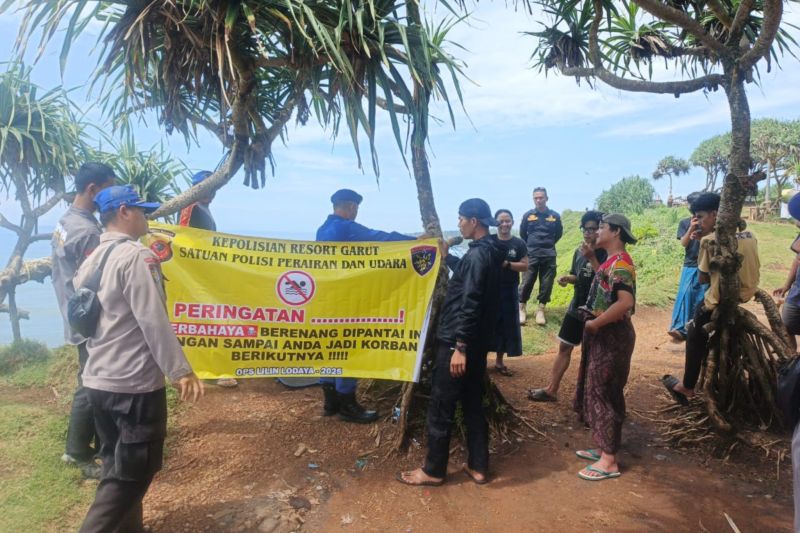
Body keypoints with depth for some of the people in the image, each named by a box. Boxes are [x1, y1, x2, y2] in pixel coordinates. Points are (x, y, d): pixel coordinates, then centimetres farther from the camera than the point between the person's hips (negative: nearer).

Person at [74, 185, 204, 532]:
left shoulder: (91, 260, 10)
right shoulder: (137, 256, -16)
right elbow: (153, 321, -21)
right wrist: (180, 370, -19)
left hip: (97, 381, 9)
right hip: (134, 384, -9)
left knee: (117, 466, 20)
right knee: (134, 470, 3)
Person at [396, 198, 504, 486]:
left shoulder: (477, 254, -18)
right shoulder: (489, 252, 11)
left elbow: (469, 304, -24)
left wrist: (459, 346, -25)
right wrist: (447, 256, 39)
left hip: (456, 342, -10)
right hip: (477, 343, 10)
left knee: (440, 408, 2)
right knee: (473, 405, 16)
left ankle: (433, 470, 14)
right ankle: (478, 467, 24)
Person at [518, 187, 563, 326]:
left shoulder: (555, 216, 0)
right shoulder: (528, 215, -1)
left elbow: (559, 233, 16)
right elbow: (522, 234, 14)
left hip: (549, 255, 1)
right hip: (531, 255, -1)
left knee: (546, 284, 4)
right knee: (527, 282, -3)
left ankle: (541, 310, 14)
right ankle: (522, 309, 8)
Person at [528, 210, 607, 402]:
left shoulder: (605, 254, -14)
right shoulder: (578, 252, 6)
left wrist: (591, 257, -28)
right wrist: (567, 278, -3)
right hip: (576, 309, 7)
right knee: (564, 347, 11)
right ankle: (551, 390, 20)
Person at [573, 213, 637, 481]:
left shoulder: (620, 263, -18)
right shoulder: (611, 261, 13)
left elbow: (626, 302, -30)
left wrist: (595, 323, -22)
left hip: (611, 336, -10)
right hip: (602, 334, 10)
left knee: (604, 394, -3)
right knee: (596, 391, 17)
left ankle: (609, 461, 7)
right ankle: (603, 447, 29)